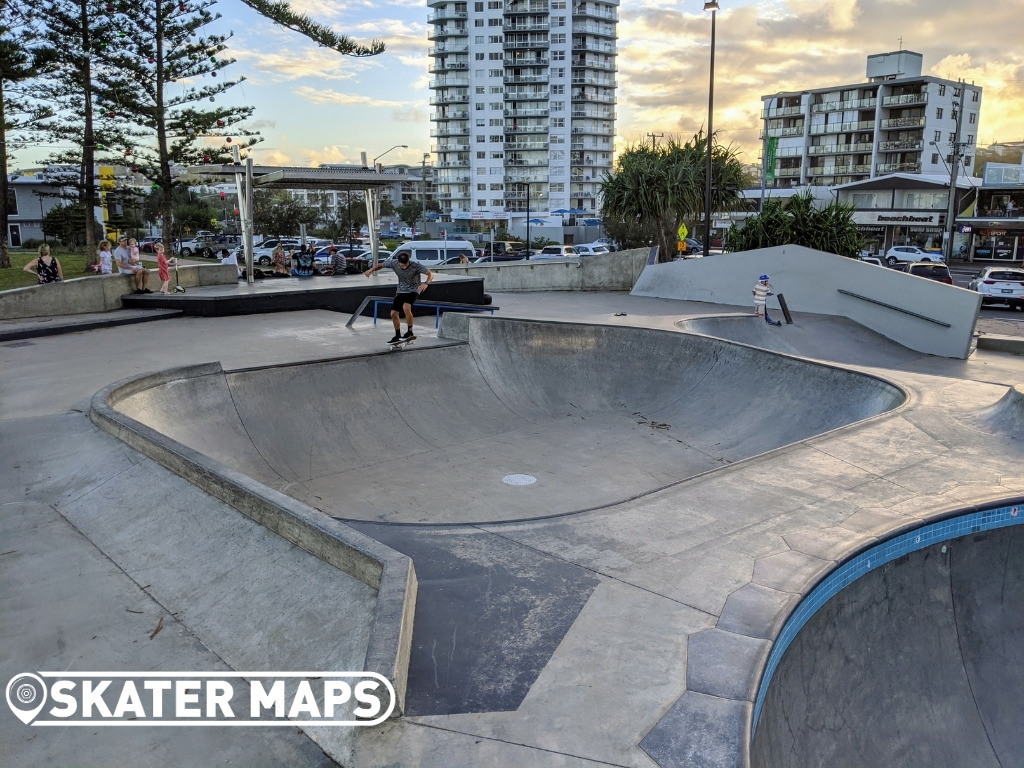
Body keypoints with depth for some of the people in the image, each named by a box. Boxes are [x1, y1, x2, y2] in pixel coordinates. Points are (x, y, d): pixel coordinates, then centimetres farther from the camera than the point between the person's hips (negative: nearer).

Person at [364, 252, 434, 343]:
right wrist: (371, 269, -18)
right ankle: (398, 336, 22)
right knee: (393, 313, 3)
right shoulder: (394, 263, -15)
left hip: (413, 291, -5)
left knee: (406, 307, -32)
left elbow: (430, 274, -24)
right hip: (400, 291, 5)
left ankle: (410, 332, -18)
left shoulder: (415, 265, -24)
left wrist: (426, 283, -44)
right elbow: (380, 265, 2)